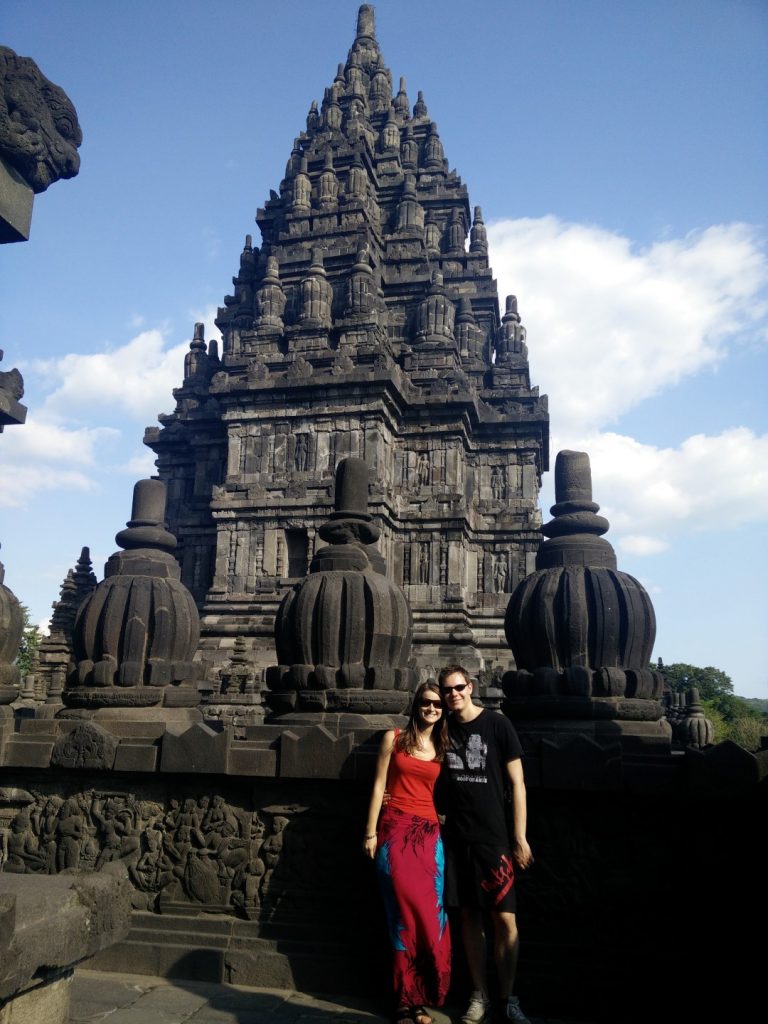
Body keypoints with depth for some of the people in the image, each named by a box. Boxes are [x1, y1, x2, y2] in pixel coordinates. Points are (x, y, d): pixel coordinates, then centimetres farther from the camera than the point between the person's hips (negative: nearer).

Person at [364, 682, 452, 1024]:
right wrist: (371, 832, -3)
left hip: (430, 835, 3)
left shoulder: (442, 748, 11)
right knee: (406, 913, -2)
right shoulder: (394, 739, 3)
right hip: (396, 831, -3)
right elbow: (379, 786, 1)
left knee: (429, 913, 1)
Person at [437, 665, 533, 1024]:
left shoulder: (497, 724, -6)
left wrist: (520, 838, -6)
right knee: (469, 917, 9)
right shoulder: (444, 729, 4)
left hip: (493, 837, -3)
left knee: (505, 919, -2)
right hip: (456, 837, 3)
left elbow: (517, 782, -4)